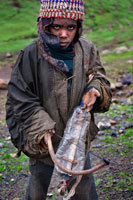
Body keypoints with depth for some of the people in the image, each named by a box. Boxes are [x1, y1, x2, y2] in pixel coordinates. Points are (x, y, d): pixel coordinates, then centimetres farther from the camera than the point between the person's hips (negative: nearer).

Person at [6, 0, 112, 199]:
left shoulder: (87, 50, -9)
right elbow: (22, 102, -15)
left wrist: (95, 90, -20)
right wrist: (42, 131, -25)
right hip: (43, 139, -2)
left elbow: (100, 79, 4)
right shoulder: (30, 55, -18)